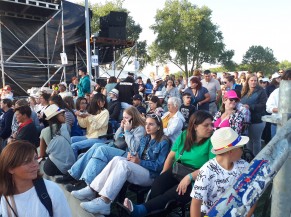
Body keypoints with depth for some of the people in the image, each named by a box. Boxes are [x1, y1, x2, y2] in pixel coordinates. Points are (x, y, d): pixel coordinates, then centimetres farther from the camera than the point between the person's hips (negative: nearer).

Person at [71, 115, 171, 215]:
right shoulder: (145, 138, 15)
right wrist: (132, 156, -6)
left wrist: (139, 162, -18)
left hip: (151, 175, -7)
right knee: (117, 159, -21)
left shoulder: (164, 142, -8)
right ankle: (92, 189, -23)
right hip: (139, 168, 7)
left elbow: (159, 166, -13)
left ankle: (104, 202, -39)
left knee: (123, 164, -31)